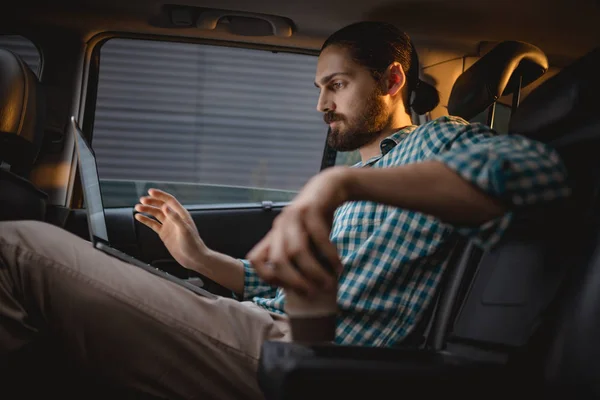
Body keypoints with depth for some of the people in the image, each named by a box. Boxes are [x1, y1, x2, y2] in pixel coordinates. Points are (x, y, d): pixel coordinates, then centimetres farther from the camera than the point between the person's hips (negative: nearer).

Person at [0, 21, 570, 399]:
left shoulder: (434, 142, 1)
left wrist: (341, 181, -33)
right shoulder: (357, 189, 29)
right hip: (268, 327, 10)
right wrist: (198, 257, 16)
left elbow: (536, 167, -24)